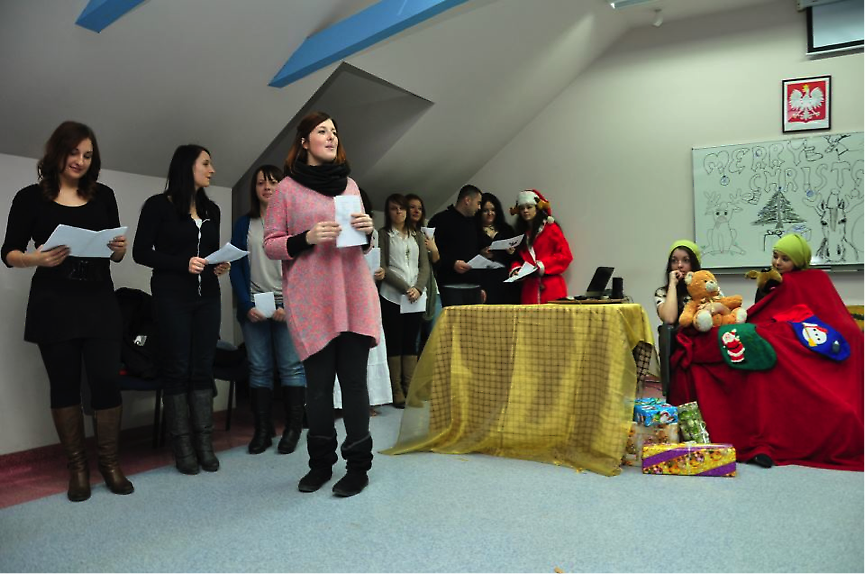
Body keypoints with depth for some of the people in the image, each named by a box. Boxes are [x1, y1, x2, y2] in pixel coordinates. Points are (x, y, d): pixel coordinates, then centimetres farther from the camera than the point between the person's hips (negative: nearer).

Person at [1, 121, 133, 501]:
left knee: (106, 380, -3)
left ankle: (110, 462, 12)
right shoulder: (31, 197, 2)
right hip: (53, 305, -1)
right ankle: (77, 466, 18)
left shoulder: (103, 195, 9)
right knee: (65, 384, 6)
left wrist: (120, 249, -11)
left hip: (99, 302, 2)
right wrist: (37, 259, -20)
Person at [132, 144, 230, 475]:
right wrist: (183, 264, -17)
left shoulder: (211, 209, 14)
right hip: (172, 298, -5)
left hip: (208, 297, 5)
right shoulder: (158, 205, -3)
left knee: (203, 370, 5)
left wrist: (221, 266, -2)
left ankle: (204, 445, 9)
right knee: (177, 371, 0)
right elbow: (140, 252, -6)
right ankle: (183, 448, 6)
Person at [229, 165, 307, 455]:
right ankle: (262, 430, 10)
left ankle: (293, 429, 6)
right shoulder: (244, 224, 12)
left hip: (288, 305, -2)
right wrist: (247, 305, -5)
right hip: (254, 306, 2)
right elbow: (235, 267, 7)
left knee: (291, 367, -3)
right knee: (259, 369, 2)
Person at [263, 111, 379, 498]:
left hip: (354, 296, 2)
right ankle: (320, 464, 20)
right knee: (318, 383, 3)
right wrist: (307, 238, -15)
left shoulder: (350, 185, 16)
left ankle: (358, 466, 9)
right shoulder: (287, 188, 5)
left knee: (354, 381, 0)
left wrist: (367, 231, 0)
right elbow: (270, 245, 2)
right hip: (311, 302, -2)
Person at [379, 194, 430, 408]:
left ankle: (411, 390, 6)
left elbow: (425, 266, 9)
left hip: (416, 297, 4)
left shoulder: (417, 235, 15)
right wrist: (405, 288, -13)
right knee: (395, 343, -2)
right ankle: (397, 393, 1)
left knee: (411, 343, 4)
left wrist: (418, 288, -8)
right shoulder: (383, 234, 4)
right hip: (392, 296, -3)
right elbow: (383, 267, -5)